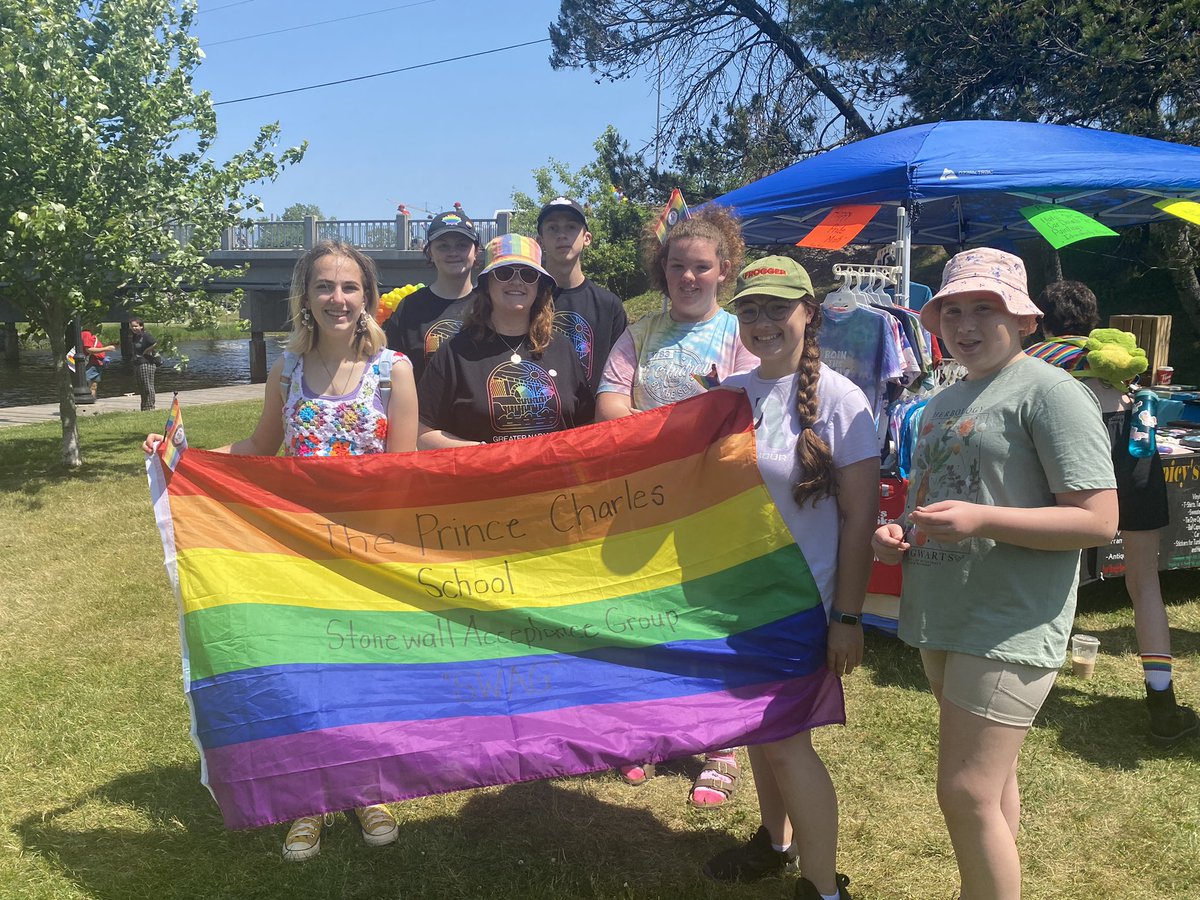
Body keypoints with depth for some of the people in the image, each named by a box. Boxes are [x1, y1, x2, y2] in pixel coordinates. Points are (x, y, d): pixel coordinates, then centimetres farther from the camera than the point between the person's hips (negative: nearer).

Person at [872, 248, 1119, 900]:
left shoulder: (1050, 392, -11)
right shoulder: (944, 402, 15)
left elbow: (1099, 521, -16)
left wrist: (981, 520, -25)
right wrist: (897, 534, 4)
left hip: (1010, 628, -8)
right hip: (943, 619, 8)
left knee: (967, 793, -8)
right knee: (991, 781, 19)